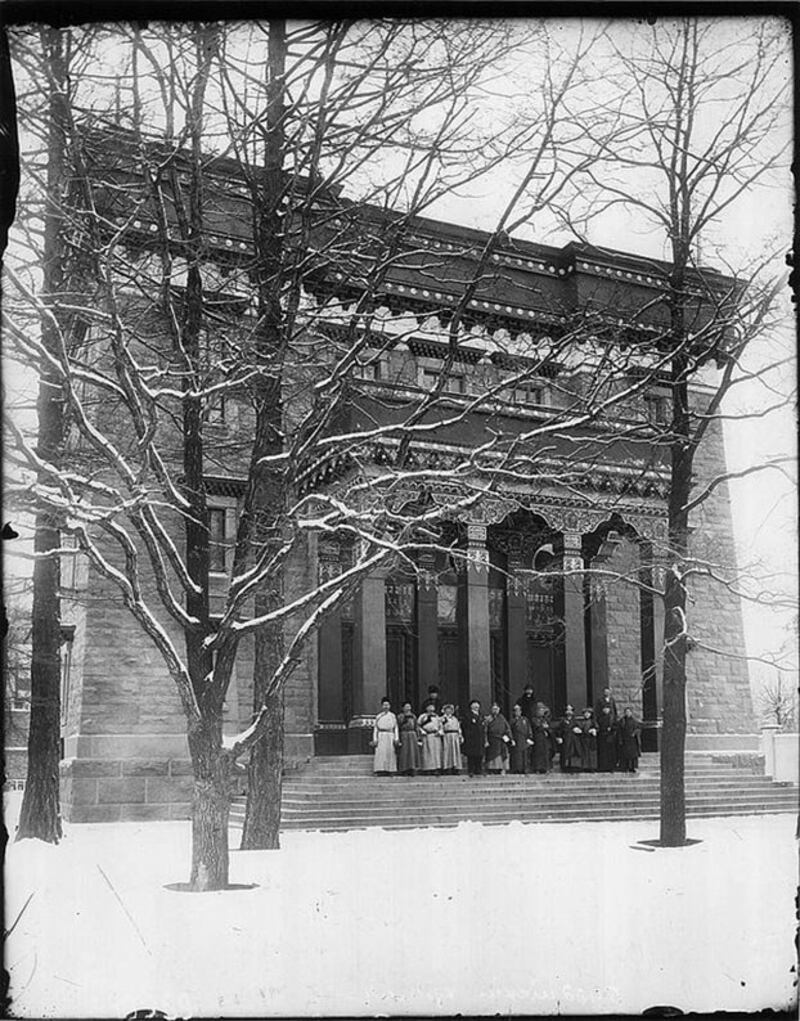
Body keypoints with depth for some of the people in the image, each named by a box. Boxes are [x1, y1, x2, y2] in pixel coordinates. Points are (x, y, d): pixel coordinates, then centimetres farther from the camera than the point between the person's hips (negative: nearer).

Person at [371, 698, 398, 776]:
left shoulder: (392, 716, 13)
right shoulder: (378, 717, 11)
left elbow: (396, 728, 10)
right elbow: (375, 728, 9)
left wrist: (396, 738, 0)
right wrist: (375, 739, -1)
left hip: (390, 736, 1)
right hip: (381, 736, -1)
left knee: (389, 753, -5)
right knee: (380, 753, -11)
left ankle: (388, 770, -4)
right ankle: (380, 770, -14)